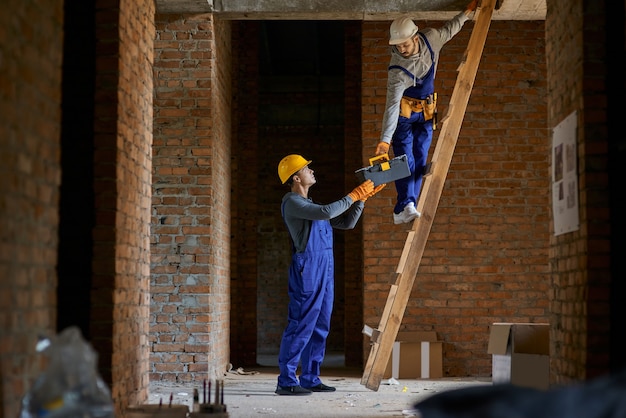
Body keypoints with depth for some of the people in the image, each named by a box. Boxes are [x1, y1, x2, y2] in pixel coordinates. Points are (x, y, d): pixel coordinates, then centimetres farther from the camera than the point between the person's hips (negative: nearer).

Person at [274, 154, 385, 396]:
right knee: (301, 326, -11)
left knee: (320, 328, 9)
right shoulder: (292, 202, -6)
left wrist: (362, 198, 12)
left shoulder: (310, 205, 23)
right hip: (308, 268, -9)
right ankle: (286, 382, -9)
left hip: (325, 270, 10)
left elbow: (347, 223, 22)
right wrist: (353, 196, -11)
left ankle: (310, 379, 14)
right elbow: (326, 212, -21)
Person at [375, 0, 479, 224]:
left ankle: (406, 210, -2)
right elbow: (392, 105, -37)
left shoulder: (430, 39, -17)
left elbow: (448, 30, 8)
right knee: (405, 160, -17)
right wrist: (385, 138, -43)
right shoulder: (397, 70, -32)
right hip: (404, 112, -5)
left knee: (419, 160, 0)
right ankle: (405, 206, -25)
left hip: (426, 112, 5)